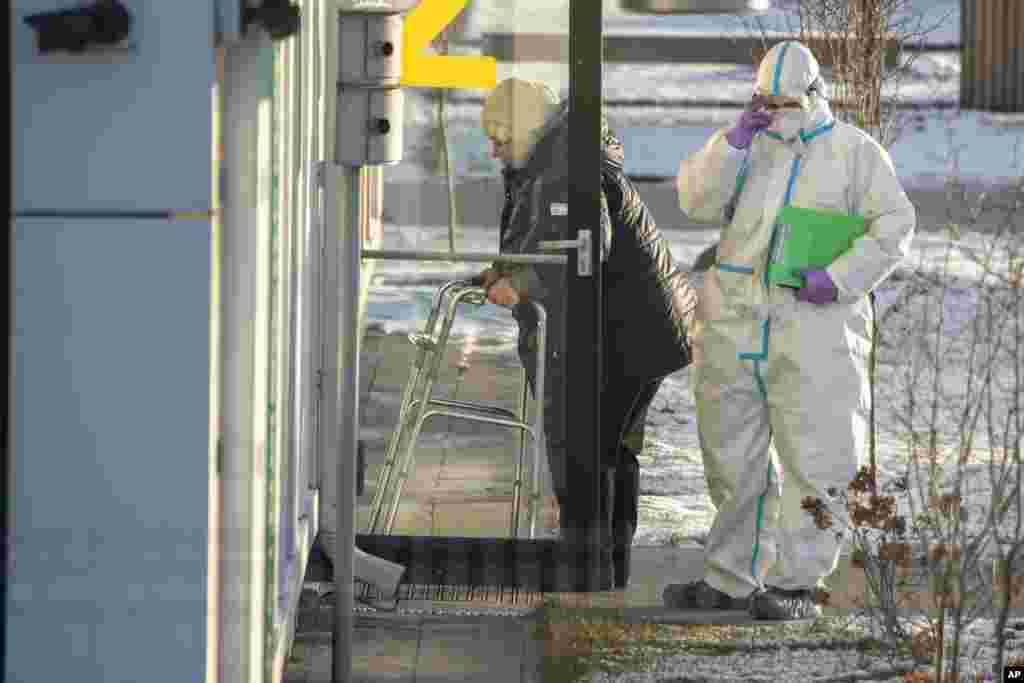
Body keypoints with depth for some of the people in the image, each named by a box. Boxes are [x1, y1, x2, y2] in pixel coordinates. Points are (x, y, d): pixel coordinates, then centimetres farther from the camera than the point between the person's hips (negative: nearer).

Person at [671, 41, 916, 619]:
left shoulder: (854, 151, 4)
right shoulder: (745, 147, 14)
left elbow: (893, 227, -3)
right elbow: (698, 202, 0)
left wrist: (839, 278, -15)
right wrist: (735, 141, -11)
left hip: (812, 327, -4)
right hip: (735, 323, 4)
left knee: (812, 460, -5)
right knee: (732, 457, 9)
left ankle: (797, 583, 2)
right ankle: (731, 577, 19)